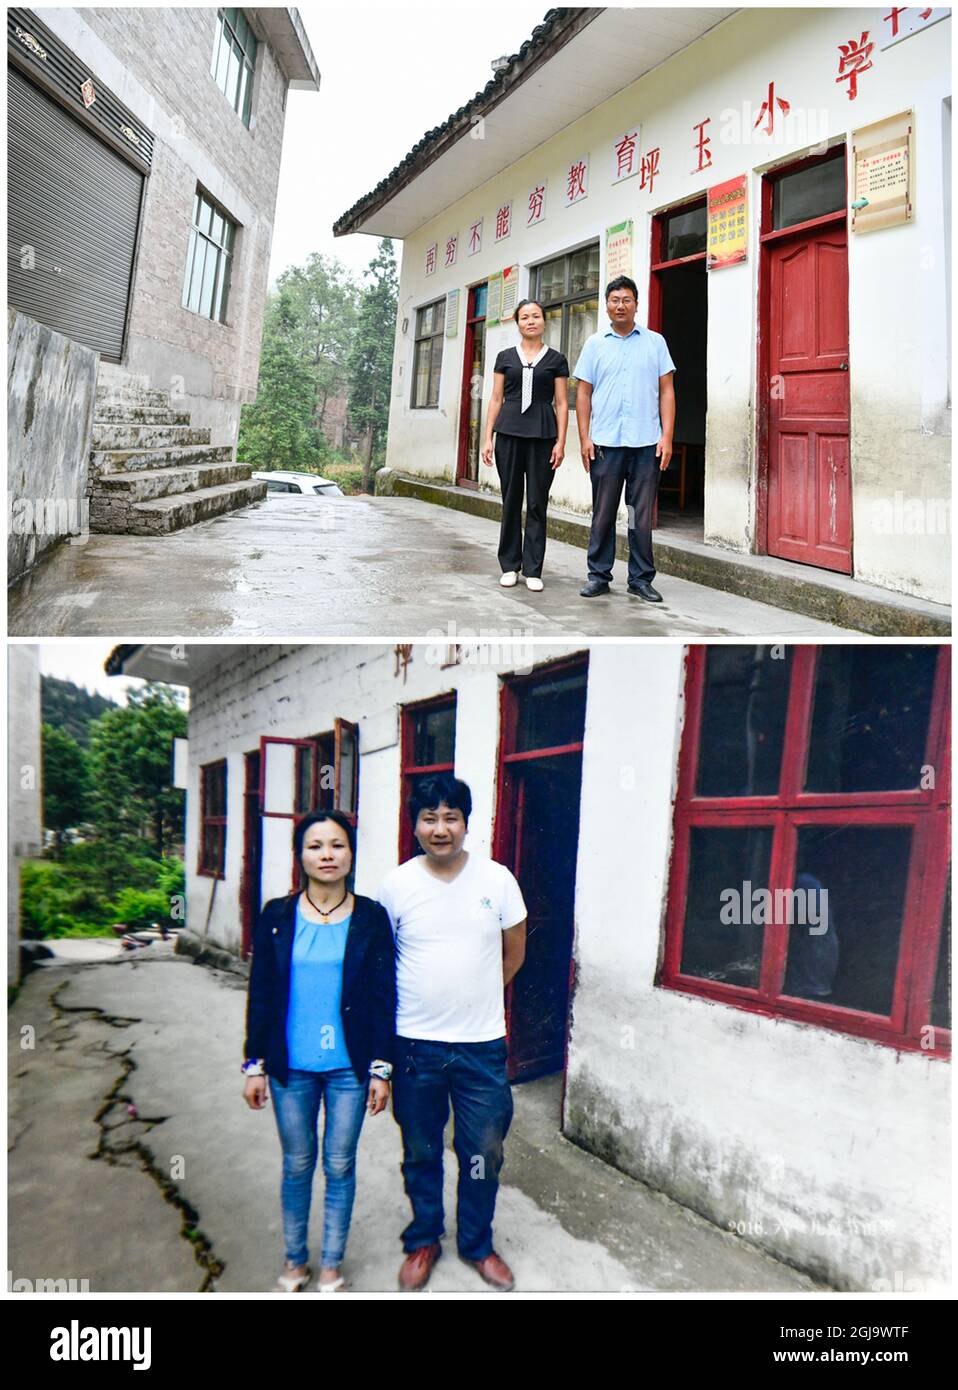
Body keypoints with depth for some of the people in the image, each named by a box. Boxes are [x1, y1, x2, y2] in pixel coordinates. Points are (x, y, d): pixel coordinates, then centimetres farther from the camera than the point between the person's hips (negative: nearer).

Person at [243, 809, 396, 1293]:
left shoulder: (371, 918, -6)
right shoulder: (277, 916, -4)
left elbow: (384, 998, -2)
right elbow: (260, 994, 1)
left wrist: (382, 1068, -3)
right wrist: (254, 1064, 1)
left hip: (349, 1067, -1)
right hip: (291, 1067, 1)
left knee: (339, 1166, 12)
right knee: (297, 1164, 15)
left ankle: (331, 1266, 31)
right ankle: (295, 1260, 36)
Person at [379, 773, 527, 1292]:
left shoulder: (497, 878, -6)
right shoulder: (396, 884, -7)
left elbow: (514, 952, 7)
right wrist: (425, 997, 5)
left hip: (482, 1044, 0)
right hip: (415, 1044, 0)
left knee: (483, 1153, 11)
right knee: (421, 1153, 16)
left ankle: (476, 1243, 35)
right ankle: (423, 1241, 39)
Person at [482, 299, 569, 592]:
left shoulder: (556, 360, 8)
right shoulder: (505, 357, 11)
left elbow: (561, 403, 5)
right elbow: (496, 399, 10)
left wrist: (560, 442, -4)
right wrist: (488, 438, 2)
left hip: (542, 436, -1)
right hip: (509, 434, 1)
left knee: (537, 504, -2)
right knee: (511, 501, 3)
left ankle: (533, 570, 3)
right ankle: (510, 566, 11)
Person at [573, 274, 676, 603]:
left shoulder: (655, 342, 9)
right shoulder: (595, 344, 10)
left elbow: (666, 391, 6)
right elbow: (583, 394, 8)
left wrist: (667, 437, -3)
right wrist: (584, 438, -1)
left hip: (646, 443, 0)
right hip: (605, 442, 0)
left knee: (642, 515, 2)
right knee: (603, 513, 4)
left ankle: (641, 579, 10)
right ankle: (598, 575, 13)